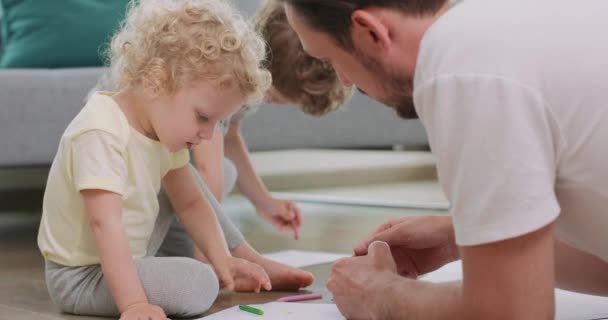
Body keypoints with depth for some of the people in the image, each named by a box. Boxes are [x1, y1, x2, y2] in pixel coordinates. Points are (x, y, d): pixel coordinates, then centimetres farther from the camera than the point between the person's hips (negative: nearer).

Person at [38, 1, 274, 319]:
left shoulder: (167, 127, 1)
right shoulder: (101, 134, -27)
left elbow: (191, 202, 11)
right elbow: (106, 223, -35)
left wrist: (220, 257, -3)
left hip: (131, 257, 9)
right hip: (81, 276, -9)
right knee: (199, 285, -22)